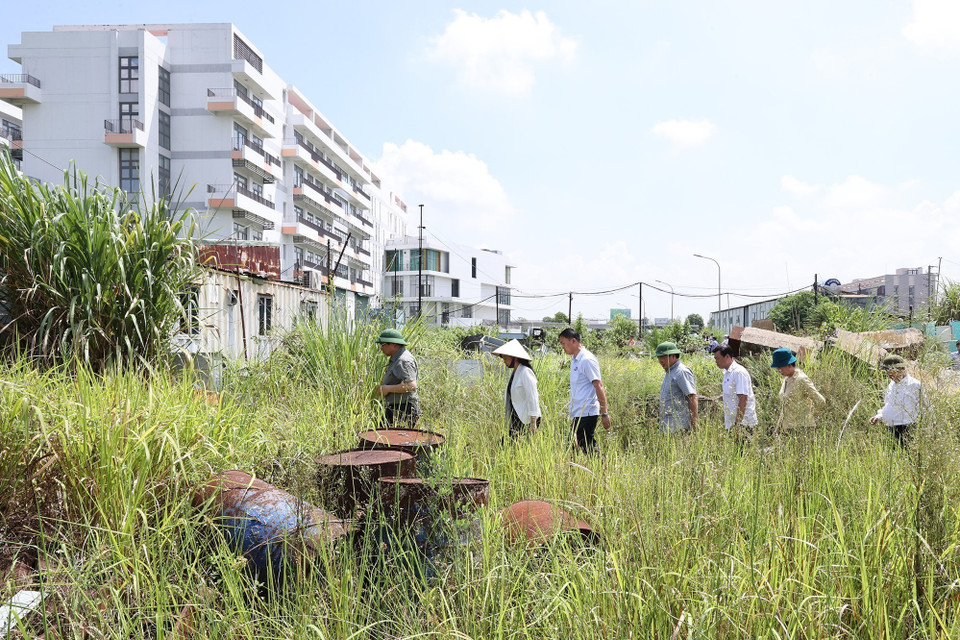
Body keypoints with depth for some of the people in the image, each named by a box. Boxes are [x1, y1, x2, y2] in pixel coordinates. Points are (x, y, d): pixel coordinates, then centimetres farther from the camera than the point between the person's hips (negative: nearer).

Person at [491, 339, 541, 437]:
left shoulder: (525, 372, -14)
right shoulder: (515, 372, 14)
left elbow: (532, 398, -18)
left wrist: (533, 423, -20)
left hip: (526, 421, -8)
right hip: (516, 419, 9)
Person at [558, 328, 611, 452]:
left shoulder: (587, 360, -12)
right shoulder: (574, 360, 16)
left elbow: (599, 386, -16)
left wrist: (604, 413, -19)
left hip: (587, 413, -9)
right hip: (577, 414, 9)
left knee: (587, 447, -10)